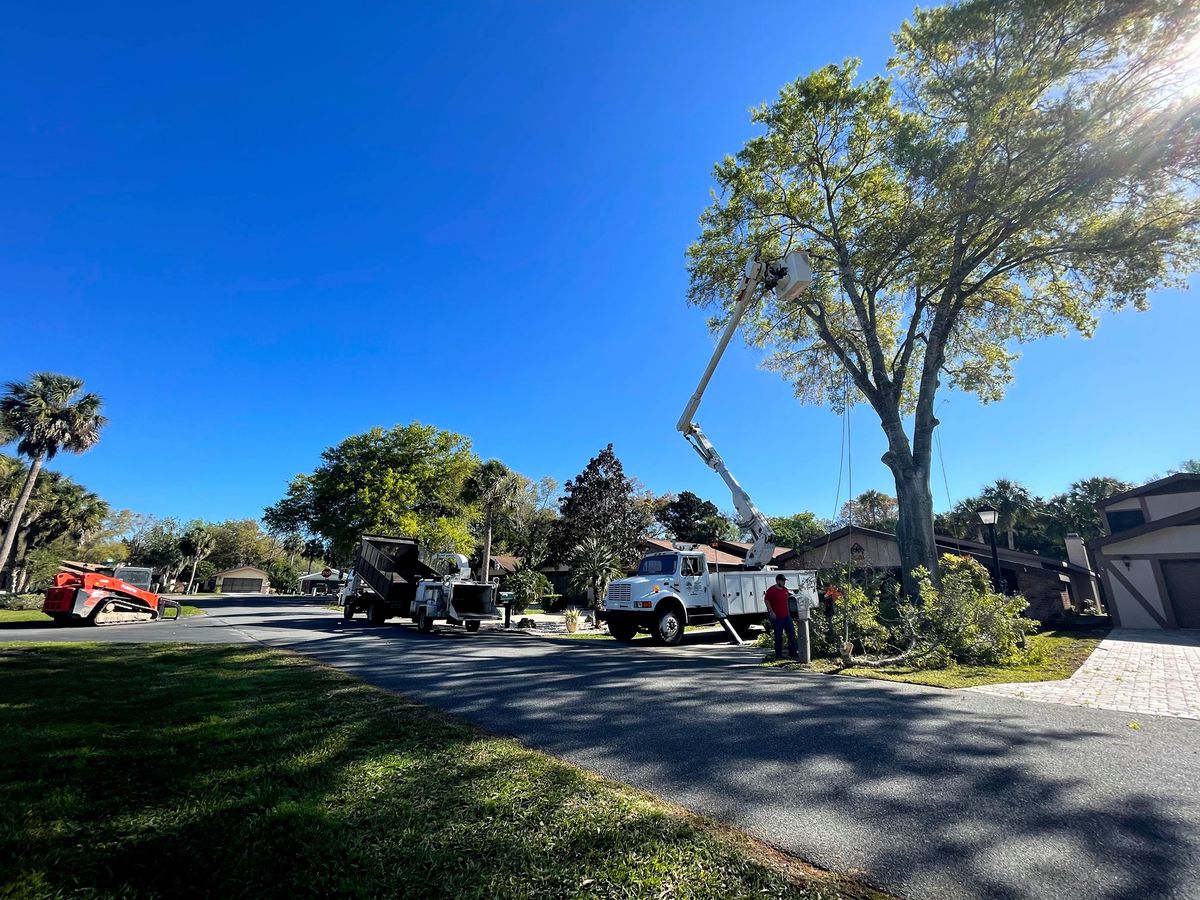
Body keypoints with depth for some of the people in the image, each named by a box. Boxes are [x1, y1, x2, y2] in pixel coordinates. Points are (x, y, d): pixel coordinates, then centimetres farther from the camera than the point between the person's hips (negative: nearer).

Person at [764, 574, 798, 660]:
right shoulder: (771, 590, -13)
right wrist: (771, 612, -23)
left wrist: (788, 612, 19)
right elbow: (767, 601, -15)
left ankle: (792, 652, 19)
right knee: (778, 636, 2)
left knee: (791, 633, 8)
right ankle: (778, 655, 13)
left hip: (786, 616, 7)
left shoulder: (785, 589, 10)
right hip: (776, 617, -7)